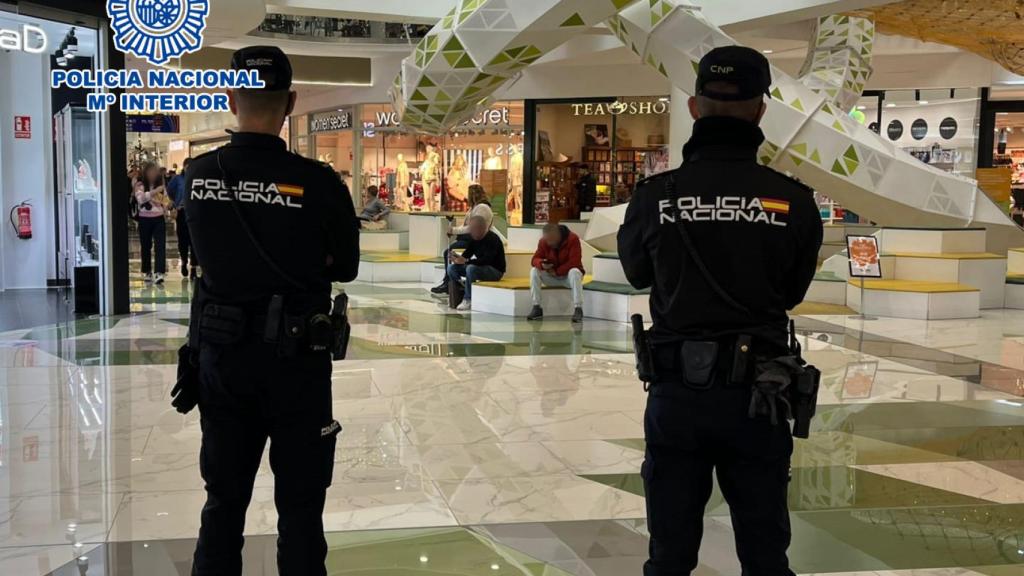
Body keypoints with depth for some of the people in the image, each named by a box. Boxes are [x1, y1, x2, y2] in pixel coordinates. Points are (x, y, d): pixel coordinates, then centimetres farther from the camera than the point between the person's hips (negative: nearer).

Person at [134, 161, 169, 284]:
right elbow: (140, 198, -21)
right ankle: (147, 272, 22)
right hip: (145, 219, -2)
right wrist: (154, 191, -31)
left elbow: (165, 200, 17)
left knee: (160, 245, -11)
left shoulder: (161, 185, 8)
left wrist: (166, 205, -5)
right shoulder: (140, 185, -3)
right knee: (146, 246, 9)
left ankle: (159, 273, -18)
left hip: (159, 219, 2)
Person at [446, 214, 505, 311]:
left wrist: (465, 261, -40)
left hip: (495, 270, -8)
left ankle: (468, 300, -24)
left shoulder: (492, 239, -23)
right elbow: (467, 254, 2)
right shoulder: (473, 238, 1)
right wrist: (458, 258, -23)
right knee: (452, 267, -5)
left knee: (471, 269, -35)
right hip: (480, 267, 8)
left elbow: (486, 260, -32)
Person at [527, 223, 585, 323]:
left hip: (568, 275, -4)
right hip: (552, 277, 4)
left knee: (575, 272, -38)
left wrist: (557, 271, -27)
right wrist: (541, 264, -33)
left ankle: (578, 309, -36)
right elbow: (535, 258, -8)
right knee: (534, 271, -20)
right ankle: (536, 308, -18)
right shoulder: (544, 241, -8)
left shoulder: (573, 239, -20)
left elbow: (575, 262, -25)